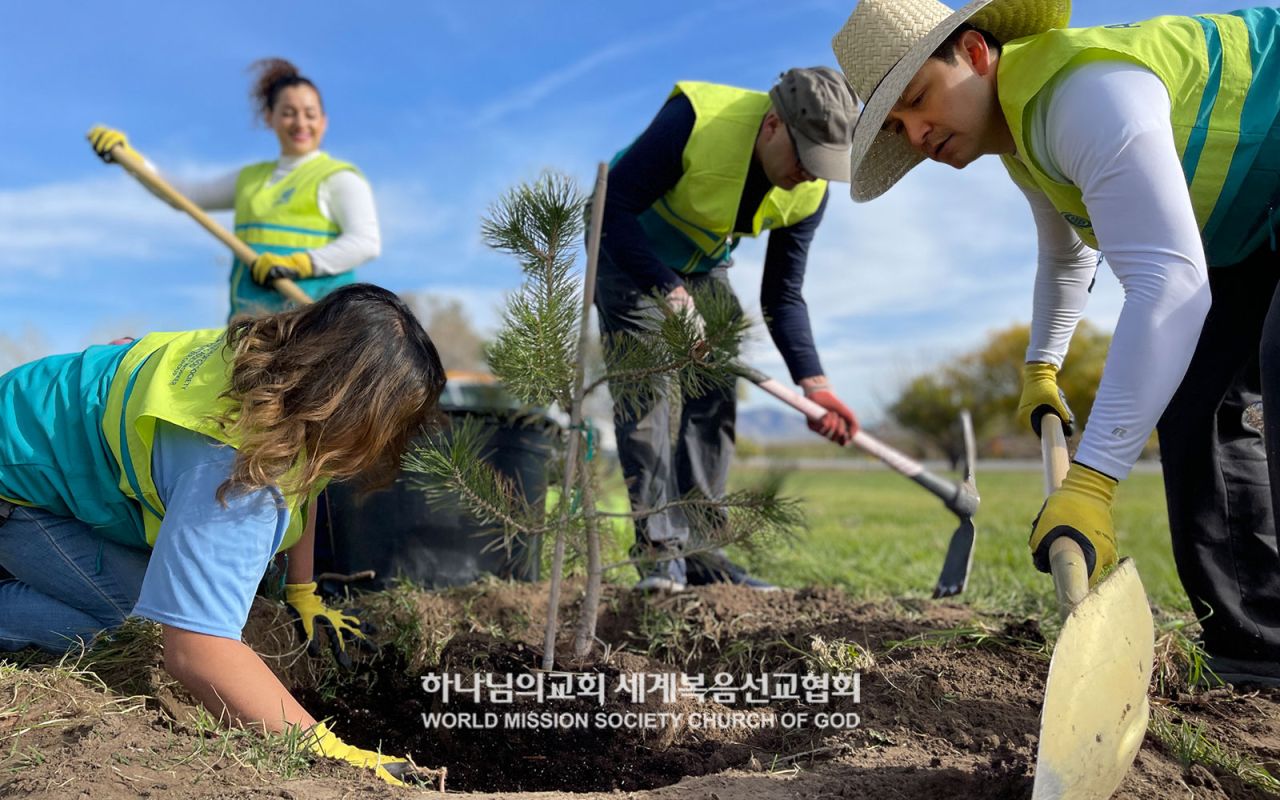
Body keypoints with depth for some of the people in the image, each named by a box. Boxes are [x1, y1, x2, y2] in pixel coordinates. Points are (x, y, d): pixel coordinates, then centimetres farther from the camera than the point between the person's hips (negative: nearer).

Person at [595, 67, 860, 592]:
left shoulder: (809, 192, -15)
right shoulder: (695, 118, -32)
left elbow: (782, 297, -9)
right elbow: (612, 208, -29)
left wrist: (814, 383, -21)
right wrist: (670, 291, -37)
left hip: (704, 268, 5)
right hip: (628, 252, -5)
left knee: (714, 402, -2)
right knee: (646, 389, -17)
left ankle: (696, 554, 6)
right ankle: (659, 550, -13)